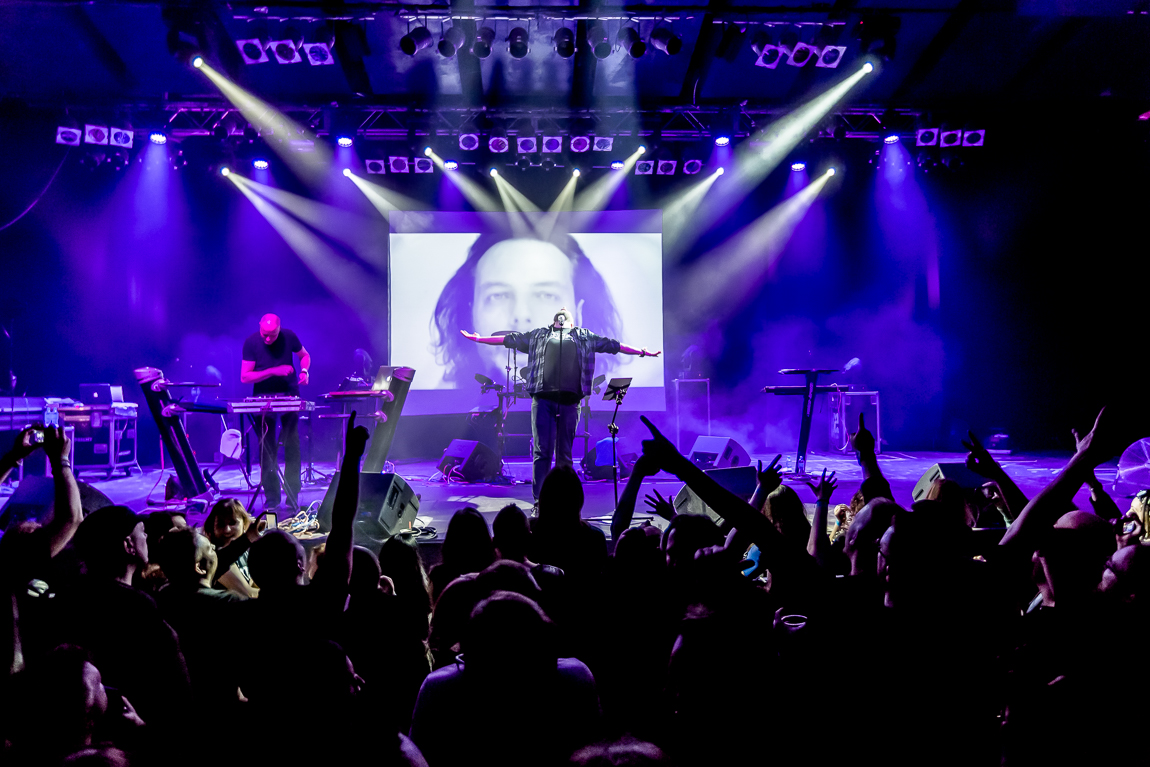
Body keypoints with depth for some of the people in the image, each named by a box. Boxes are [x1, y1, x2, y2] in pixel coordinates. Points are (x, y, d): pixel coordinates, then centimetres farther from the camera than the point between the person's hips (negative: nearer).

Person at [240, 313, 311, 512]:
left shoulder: (289, 337, -9)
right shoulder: (251, 342, -12)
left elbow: (304, 355, 10)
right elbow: (244, 377, -14)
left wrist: (304, 371, -11)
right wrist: (273, 371, -25)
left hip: (289, 394, 0)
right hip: (263, 397, 0)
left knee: (291, 444, -2)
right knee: (267, 448, 0)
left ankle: (292, 497, 2)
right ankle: (271, 498, 7)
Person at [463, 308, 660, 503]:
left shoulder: (583, 336, 25)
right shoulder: (538, 335, 25)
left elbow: (612, 345, 24)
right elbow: (509, 339, 25)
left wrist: (642, 352, 20)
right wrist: (478, 339, 20)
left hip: (569, 401, 1)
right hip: (543, 399, -1)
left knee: (564, 454, 1)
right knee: (542, 452, -7)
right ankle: (539, 503, -6)